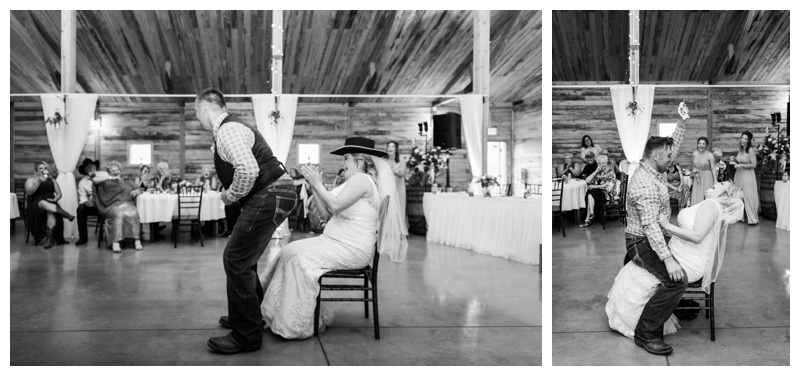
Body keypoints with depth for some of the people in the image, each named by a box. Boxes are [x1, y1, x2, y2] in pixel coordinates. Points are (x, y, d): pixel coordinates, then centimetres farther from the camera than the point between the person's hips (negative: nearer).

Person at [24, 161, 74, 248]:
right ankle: (65, 214, -59)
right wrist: (39, 181, -11)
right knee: (43, 203, -42)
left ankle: (49, 239, -43)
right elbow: (29, 192, -3)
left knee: (52, 214, -37)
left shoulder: (52, 180, 25)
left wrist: (55, 199, -2)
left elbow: (59, 194, 20)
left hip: (51, 204, 2)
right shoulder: (31, 180, 16)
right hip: (37, 204, -2)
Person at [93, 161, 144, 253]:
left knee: (133, 213, -32)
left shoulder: (126, 182, 29)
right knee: (118, 214, -36)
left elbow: (139, 190, 27)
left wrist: (136, 191, 3)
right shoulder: (107, 182, 18)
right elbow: (95, 180, -1)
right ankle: (115, 242, -40)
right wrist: (111, 177, -5)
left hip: (128, 204, 2)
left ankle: (137, 240, -34)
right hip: (113, 206, -2)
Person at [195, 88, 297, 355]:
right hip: (270, 194, 11)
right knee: (243, 257, 22)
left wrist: (230, 196, -13)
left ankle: (246, 336, 3)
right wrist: (231, 194, 11)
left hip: (269, 196, -11)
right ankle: (249, 315, 39)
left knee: (236, 260, -7)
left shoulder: (227, 131, -15)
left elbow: (248, 170, -28)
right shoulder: (231, 128, 18)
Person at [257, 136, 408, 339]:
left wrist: (318, 183, -10)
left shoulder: (361, 179, -11)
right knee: (291, 251, -1)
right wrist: (314, 185, 9)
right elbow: (326, 212, 15)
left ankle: (299, 323, -7)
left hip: (352, 249, -10)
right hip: (339, 242, 10)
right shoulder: (355, 181, 21)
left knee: (297, 256, -17)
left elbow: (334, 206, -22)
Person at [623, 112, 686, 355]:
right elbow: (650, 226, -32)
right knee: (676, 281, -26)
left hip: (656, 238, 11)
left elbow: (674, 144, 20)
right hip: (642, 243, -11)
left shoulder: (655, 171, 6)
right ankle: (646, 333, -17)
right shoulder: (645, 184, -25)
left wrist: (683, 121, 6)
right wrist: (667, 259, -37)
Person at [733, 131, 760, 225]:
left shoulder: (750, 150, -12)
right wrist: (735, 163, 6)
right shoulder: (740, 150, 9)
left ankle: (753, 219, 1)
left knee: (749, 196, -5)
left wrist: (741, 165, -19)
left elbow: (753, 165, -14)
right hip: (739, 175, 7)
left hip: (748, 175, -7)